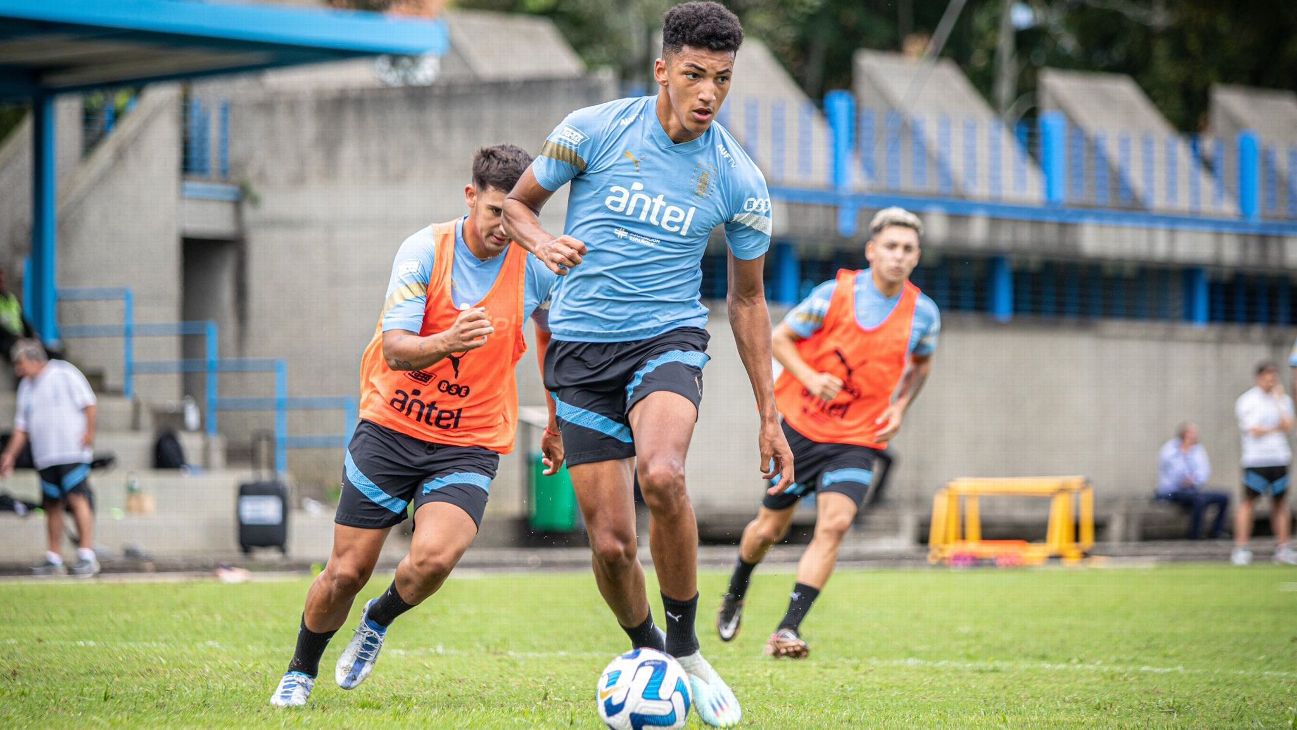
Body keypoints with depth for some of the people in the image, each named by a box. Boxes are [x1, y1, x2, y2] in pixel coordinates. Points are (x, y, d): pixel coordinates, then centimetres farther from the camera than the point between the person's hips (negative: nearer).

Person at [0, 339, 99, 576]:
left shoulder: (64, 374, -1)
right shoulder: (26, 387, 17)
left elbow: (89, 403, -3)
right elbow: (22, 427, 19)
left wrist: (89, 431, -14)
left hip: (73, 452, -7)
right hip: (44, 457, 7)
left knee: (77, 497, -16)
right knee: (52, 505, 6)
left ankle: (87, 555, -18)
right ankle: (54, 559, 11)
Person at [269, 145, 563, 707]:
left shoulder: (534, 270, -5)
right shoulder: (424, 250, -11)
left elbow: (552, 333, 17)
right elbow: (394, 346, -19)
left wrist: (556, 423, 22)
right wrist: (449, 342, -40)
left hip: (469, 444, 1)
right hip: (390, 428, -1)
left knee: (433, 558, -25)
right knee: (347, 571, 0)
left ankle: (378, 621, 9)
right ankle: (300, 672, 28)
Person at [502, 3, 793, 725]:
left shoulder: (740, 181, -1)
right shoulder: (594, 130, -5)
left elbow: (748, 298, 10)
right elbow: (518, 203, 9)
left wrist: (770, 414, 9)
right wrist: (545, 243, -14)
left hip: (668, 340, -1)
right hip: (582, 349, 1)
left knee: (661, 475, -32)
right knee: (611, 542, -5)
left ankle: (687, 649, -15)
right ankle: (648, 656, 25)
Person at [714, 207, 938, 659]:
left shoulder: (923, 313, -3)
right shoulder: (833, 295, -11)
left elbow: (921, 363, 18)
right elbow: (780, 338, 1)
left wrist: (900, 407, 1)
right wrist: (811, 378, -17)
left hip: (858, 439, 1)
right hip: (800, 427, -1)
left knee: (835, 523, -22)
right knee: (770, 528, 9)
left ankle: (788, 630, -20)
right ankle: (736, 592, 41)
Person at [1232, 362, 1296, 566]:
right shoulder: (1246, 401, 0)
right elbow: (1254, 431, -8)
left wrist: (1279, 402, -5)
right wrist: (1277, 428, 3)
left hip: (1279, 459, 4)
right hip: (1255, 459, -4)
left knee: (1280, 503, 6)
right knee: (1247, 502, -5)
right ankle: (1240, 548, -3)